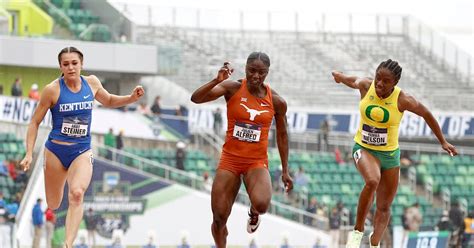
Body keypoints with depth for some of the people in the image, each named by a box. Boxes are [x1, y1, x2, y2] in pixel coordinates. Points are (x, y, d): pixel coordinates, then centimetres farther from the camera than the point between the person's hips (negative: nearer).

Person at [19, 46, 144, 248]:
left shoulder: (92, 82, 1)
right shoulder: (53, 89, -9)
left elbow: (108, 101, 23)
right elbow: (35, 122, -1)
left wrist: (132, 98, 6)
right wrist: (29, 154, -7)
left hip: (82, 152, 1)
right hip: (56, 150, -1)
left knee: (77, 194, -25)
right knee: (52, 205, 6)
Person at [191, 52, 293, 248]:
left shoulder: (276, 101, -4)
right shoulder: (233, 88, -9)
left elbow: (282, 135, 10)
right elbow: (196, 98, -20)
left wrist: (285, 170, 11)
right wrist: (217, 81, -36)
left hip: (257, 162, 0)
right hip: (230, 159, 0)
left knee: (261, 204, -29)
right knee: (219, 218, -2)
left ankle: (254, 213, 9)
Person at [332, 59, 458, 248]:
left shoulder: (402, 100, -18)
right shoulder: (365, 86, -14)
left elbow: (426, 114, -1)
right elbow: (354, 81, 11)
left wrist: (443, 142, 8)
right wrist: (341, 77, 34)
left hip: (390, 154, 1)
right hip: (364, 149, -1)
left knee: (384, 208, 6)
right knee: (372, 181, -32)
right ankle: (358, 231, -22)